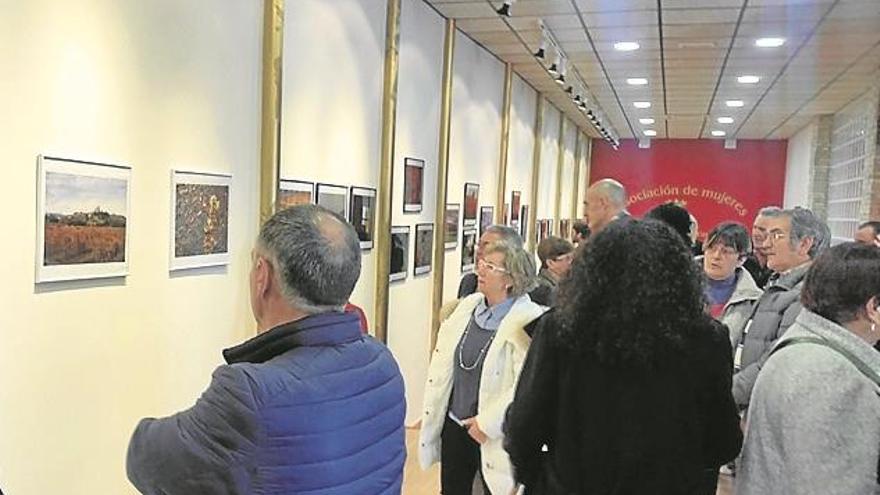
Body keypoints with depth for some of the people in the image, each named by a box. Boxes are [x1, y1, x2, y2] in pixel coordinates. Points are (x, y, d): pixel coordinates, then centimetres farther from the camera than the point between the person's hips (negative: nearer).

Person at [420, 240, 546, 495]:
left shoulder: (529, 321, -18)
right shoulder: (468, 305, 2)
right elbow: (442, 362, 6)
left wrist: (487, 424, -19)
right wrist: (434, 413, 1)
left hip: (494, 436, -5)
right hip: (453, 424, 6)